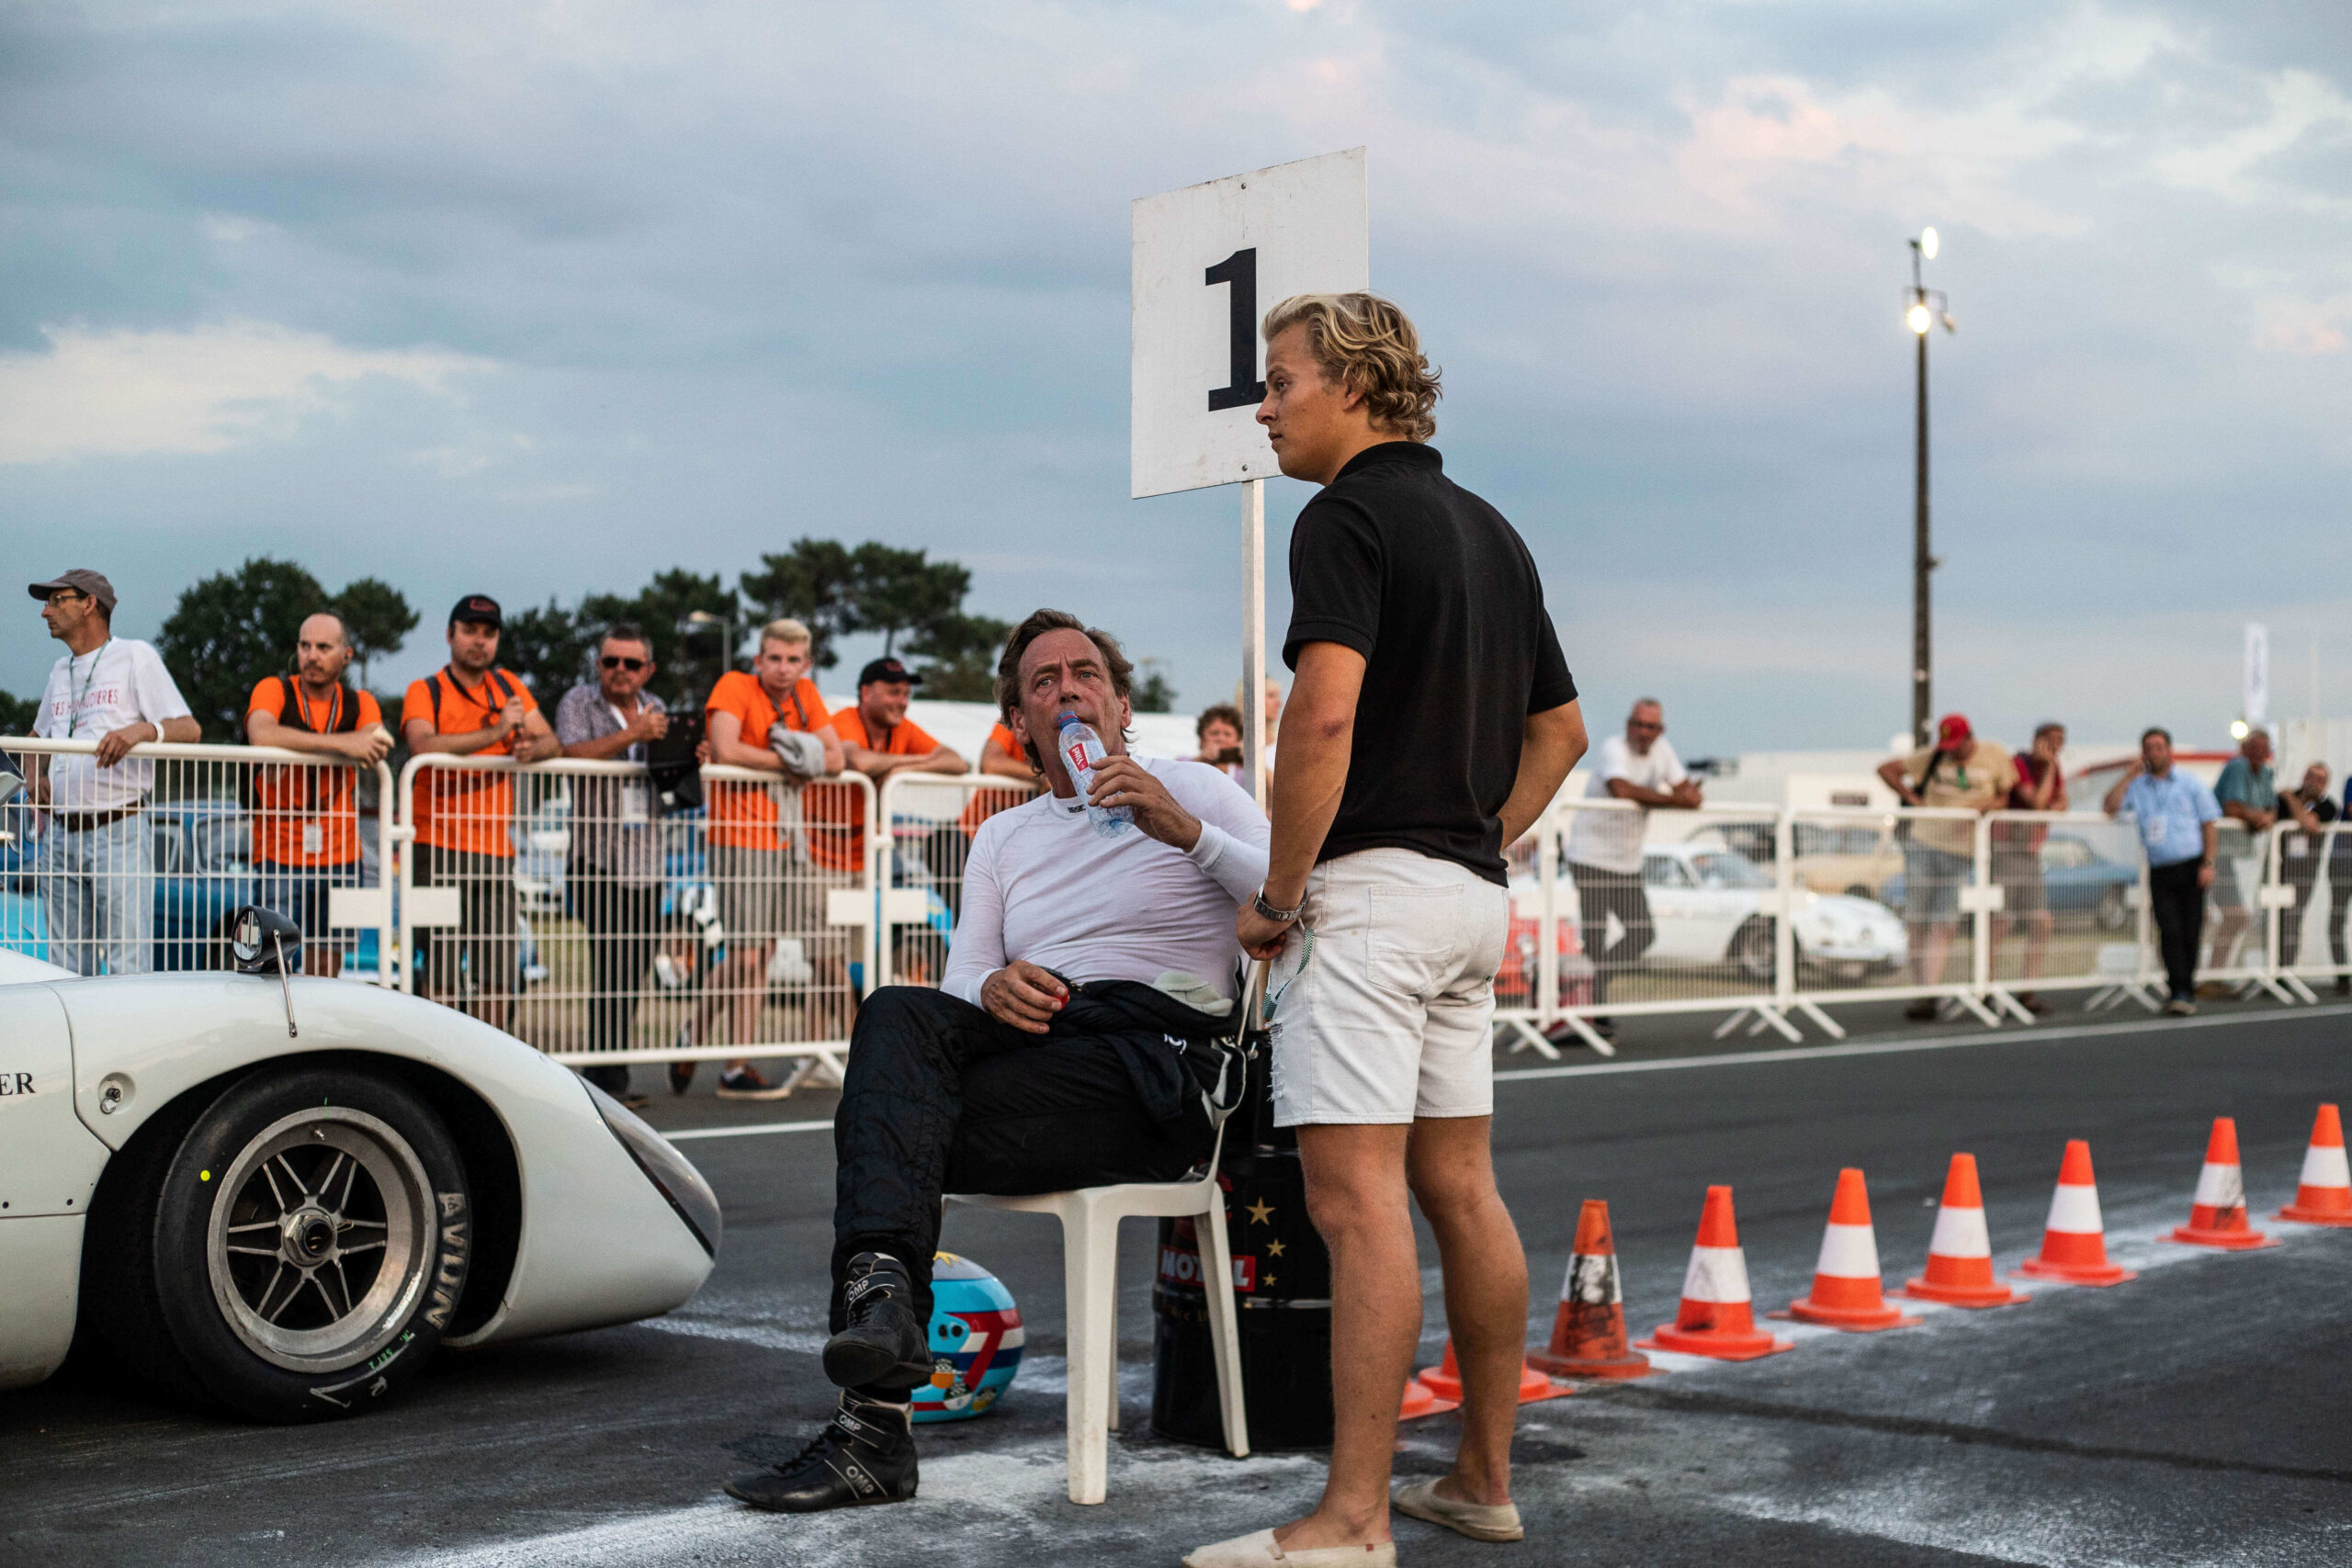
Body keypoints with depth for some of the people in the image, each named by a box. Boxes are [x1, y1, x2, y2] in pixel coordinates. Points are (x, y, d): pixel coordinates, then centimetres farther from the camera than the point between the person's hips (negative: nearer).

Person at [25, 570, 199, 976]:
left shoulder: (135, 656, 2)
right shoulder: (60, 671, 20)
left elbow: (189, 729, -6)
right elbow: (38, 736, 36)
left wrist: (140, 730, -25)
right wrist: (35, 775, 15)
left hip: (118, 832, -6)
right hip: (60, 833, 6)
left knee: (128, 965, -11)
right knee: (66, 968, 6)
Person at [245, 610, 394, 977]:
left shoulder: (359, 703, 9)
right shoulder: (274, 690, -1)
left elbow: (380, 743, -12)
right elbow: (261, 735, -23)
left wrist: (294, 753, -23)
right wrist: (343, 744, -29)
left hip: (340, 854, 3)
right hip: (279, 853, -3)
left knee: (327, 968, 8)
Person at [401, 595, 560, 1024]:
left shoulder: (508, 686, 15)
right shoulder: (425, 691, 0)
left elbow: (552, 742, 9)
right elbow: (424, 745, -20)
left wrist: (532, 748, -14)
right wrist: (495, 733, -25)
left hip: (495, 851, 5)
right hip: (439, 847, -5)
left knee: (498, 978, 4)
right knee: (443, 978, -10)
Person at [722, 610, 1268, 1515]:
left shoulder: (1191, 790, 12)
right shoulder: (1002, 839, 27)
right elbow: (963, 980, 14)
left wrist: (1187, 832, -16)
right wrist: (993, 987, -11)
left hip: (1154, 1060, -5)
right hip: (1032, 1036, 5)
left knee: (891, 1127, -26)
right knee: (898, 1016, -28)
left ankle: (873, 1427, -33)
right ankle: (881, 1290, -40)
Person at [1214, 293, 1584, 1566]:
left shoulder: (1348, 516, -10)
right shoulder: (1488, 529, 18)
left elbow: (1325, 716, -23)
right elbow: (1561, 729, 22)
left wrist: (1274, 896, -14)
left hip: (1368, 888, -9)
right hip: (1474, 895, 9)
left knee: (1355, 1198, -10)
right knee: (1459, 1188, 13)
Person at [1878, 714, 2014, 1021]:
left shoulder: (1995, 757, 1)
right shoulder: (1933, 756, 3)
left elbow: (2008, 797, 6)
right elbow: (1886, 769, 9)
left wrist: (1985, 806, -14)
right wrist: (1911, 798, -1)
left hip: (1962, 854, -2)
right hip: (1923, 845, 2)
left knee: (1944, 925, -8)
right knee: (1916, 922, 2)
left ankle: (1930, 996, -11)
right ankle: (1920, 992, 10)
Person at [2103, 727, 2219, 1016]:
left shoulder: (2191, 784, 9)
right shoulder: (2136, 786, 14)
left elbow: (2210, 824, 6)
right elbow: (2109, 807, 0)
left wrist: (2207, 864, -5)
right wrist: (2130, 776, -1)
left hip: (2191, 868, -1)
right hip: (2160, 871, 1)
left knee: (2190, 932, -2)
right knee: (2170, 931, -12)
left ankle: (2186, 992, 9)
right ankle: (2180, 991, -13)